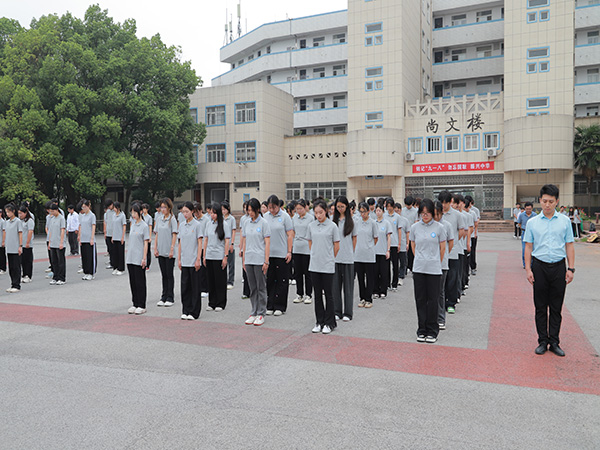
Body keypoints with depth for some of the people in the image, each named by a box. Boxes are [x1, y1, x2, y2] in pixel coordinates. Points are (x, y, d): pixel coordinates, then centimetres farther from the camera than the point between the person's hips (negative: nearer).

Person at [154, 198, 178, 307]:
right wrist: (155, 248, 4)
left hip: (169, 252, -5)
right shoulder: (159, 218, 8)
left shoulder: (172, 219, -7)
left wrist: (172, 249, -15)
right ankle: (164, 297, 19)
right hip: (160, 251, 5)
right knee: (164, 275, 11)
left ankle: (170, 298, 8)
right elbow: (156, 234, 11)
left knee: (169, 274, 1)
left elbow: (174, 235, -10)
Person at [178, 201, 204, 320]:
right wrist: (179, 259, 9)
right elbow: (180, 243, 13)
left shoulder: (197, 225, -6)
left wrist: (198, 260, -13)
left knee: (195, 287, 1)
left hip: (194, 261, -5)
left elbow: (200, 243, -8)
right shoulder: (181, 225, 9)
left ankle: (194, 312, 9)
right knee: (185, 286, 8)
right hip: (184, 261, 5)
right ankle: (185, 311, 17)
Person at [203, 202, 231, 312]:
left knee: (220, 281, 2)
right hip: (209, 256, 4)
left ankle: (220, 304, 12)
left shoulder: (224, 224, -5)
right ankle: (212, 303, 19)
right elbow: (206, 240, 12)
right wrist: (204, 256, 9)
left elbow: (227, 241, -6)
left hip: (219, 257, -4)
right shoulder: (209, 224, 8)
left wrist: (225, 257, -11)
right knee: (211, 280, 8)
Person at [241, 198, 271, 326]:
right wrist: (243, 258, 10)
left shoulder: (263, 223, -6)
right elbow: (244, 241, 14)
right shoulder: (246, 223, 9)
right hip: (249, 260, 5)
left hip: (260, 260, -5)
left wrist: (266, 261, -12)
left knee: (261, 288, 2)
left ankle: (261, 314, 10)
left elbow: (267, 243, -8)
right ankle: (253, 313, 19)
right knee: (252, 288, 10)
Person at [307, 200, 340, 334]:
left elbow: (336, 246, 1)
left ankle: (329, 323, 13)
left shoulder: (332, 226, -5)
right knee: (317, 294, 10)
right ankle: (319, 322, 20)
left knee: (328, 294, 3)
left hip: (328, 266, -3)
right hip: (314, 265, 3)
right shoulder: (311, 226, 5)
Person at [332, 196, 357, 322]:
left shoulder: (351, 220, 2)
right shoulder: (333, 220, 5)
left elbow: (354, 238, 9)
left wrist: (351, 252, 8)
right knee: (336, 285, 6)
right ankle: (337, 311, 16)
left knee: (348, 285, 3)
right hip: (335, 257, 2)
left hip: (348, 258, -1)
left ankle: (347, 313, 11)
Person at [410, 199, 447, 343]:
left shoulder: (439, 227, -2)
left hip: (434, 270, -2)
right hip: (418, 269, 2)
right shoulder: (415, 227, 4)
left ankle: (432, 331, 15)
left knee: (433, 300, 4)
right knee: (420, 300, 7)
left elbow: (442, 248, 7)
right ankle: (422, 331, 18)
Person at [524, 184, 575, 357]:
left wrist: (571, 268, 0)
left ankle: (554, 342, 16)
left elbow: (569, 246, 6)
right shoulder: (532, 222, 3)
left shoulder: (565, 221, 4)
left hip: (558, 267, 0)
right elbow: (528, 247, 5)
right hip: (539, 266, 0)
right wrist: (528, 269, -1)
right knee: (541, 307, 5)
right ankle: (542, 341, 15)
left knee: (556, 308, 6)